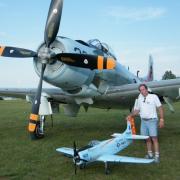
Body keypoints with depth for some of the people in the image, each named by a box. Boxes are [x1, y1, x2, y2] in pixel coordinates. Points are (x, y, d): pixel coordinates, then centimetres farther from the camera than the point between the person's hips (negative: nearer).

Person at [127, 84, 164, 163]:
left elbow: (160, 108, -3)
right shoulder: (139, 99, 11)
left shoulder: (154, 97, -3)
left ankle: (157, 156, 0)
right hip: (143, 121, 5)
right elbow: (136, 110, 14)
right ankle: (150, 154, 21)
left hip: (152, 121, -4)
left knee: (154, 138, -7)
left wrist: (161, 119, -9)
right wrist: (130, 115, -3)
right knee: (147, 139, 9)